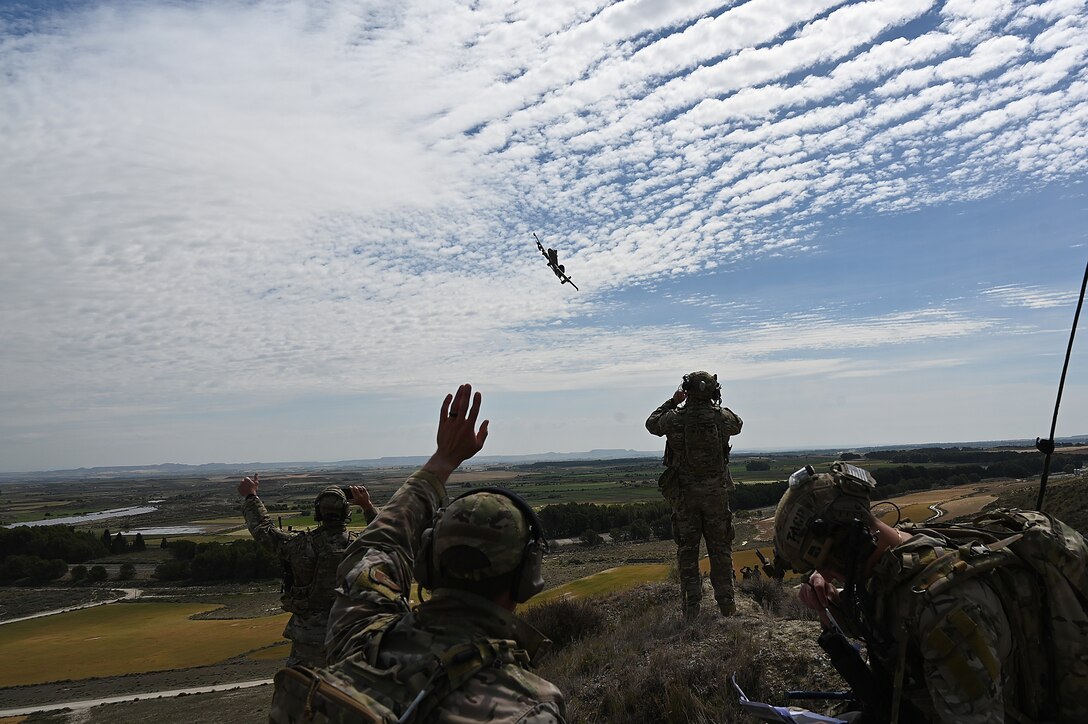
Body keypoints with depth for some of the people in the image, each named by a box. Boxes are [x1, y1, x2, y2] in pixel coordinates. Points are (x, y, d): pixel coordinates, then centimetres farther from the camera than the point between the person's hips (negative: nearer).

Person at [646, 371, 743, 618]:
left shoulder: (674, 419, -12)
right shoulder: (722, 417, -9)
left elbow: (651, 423, 11)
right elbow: (738, 424, 16)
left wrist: (672, 402, 13)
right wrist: (716, 405, 19)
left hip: (684, 494, 0)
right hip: (716, 493, 1)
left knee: (687, 549, 8)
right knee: (720, 549, 12)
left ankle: (691, 606, 10)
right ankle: (726, 603, 16)